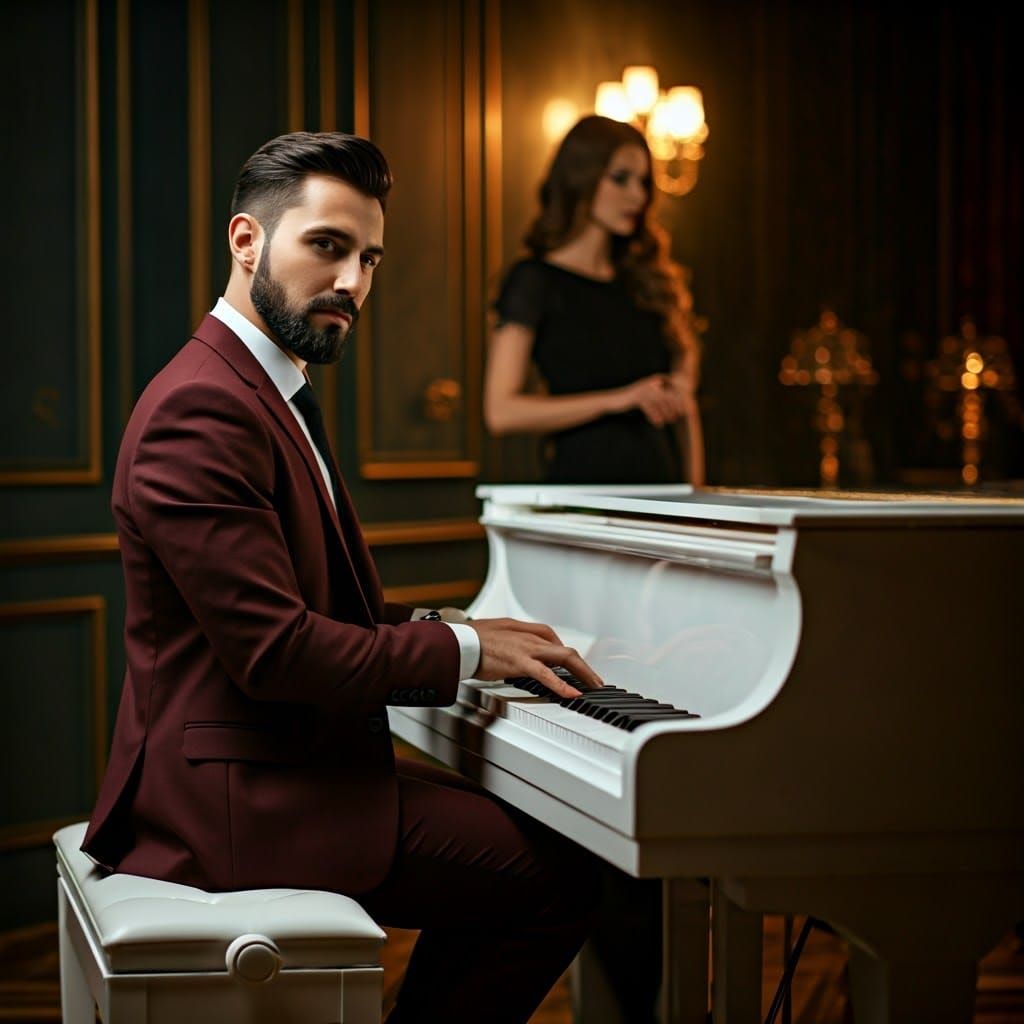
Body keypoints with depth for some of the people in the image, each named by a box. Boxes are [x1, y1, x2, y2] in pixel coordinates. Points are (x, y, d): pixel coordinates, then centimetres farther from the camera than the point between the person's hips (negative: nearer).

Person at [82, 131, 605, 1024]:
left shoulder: (267, 394, 16)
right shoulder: (203, 407, -19)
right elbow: (273, 649, -24)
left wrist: (436, 634, 2)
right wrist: (459, 649, -14)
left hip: (283, 763, 11)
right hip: (244, 799, -11)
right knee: (556, 877, -13)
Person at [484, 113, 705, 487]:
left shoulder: (647, 281, 14)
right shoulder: (535, 281, -2)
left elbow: (682, 406, 15)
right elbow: (501, 411, -11)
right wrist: (616, 399, -16)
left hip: (662, 483, 5)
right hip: (581, 480, -5)